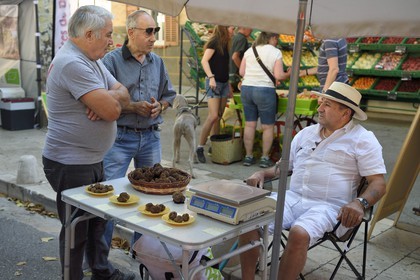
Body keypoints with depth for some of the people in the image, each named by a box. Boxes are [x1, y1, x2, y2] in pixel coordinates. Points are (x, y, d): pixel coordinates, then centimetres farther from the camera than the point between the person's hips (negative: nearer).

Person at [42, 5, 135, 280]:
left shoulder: (92, 59, 10)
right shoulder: (72, 63, -23)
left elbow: (123, 95, 6)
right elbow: (112, 110, -28)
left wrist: (108, 98, -16)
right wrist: (110, 97, -5)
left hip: (93, 161, 10)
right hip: (71, 165, -10)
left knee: (98, 221, 22)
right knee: (77, 230, 6)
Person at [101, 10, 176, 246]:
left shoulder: (157, 62, 9)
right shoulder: (112, 60, -8)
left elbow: (168, 95, 16)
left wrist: (159, 107, -4)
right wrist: (134, 107, -19)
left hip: (151, 136, 5)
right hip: (120, 136, -5)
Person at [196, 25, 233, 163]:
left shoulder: (225, 44, 14)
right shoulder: (214, 42, -8)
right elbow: (204, 60, -16)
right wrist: (211, 77, -25)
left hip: (224, 83, 8)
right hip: (214, 83, -8)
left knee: (219, 117, 8)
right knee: (213, 116, -16)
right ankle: (200, 148, -8)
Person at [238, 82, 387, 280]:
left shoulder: (363, 140, 2)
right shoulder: (306, 133, 20)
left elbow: (378, 184, -4)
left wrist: (359, 203, -24)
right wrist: (262, 173, 5)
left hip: (327, 206, -5)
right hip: (292, 198, 5)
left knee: (299, 234, -35)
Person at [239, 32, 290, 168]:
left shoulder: (249, 50, 10)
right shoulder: (275, 52, -4)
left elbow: (241, 72, 9)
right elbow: (278, 76, -10)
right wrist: (289, 74, 9)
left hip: (246, 88, 5)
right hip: (265, 90, -5)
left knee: (249, 124, 11)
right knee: (268, 126, 7)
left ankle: (248, 156, 17)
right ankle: (265, 158, 10)